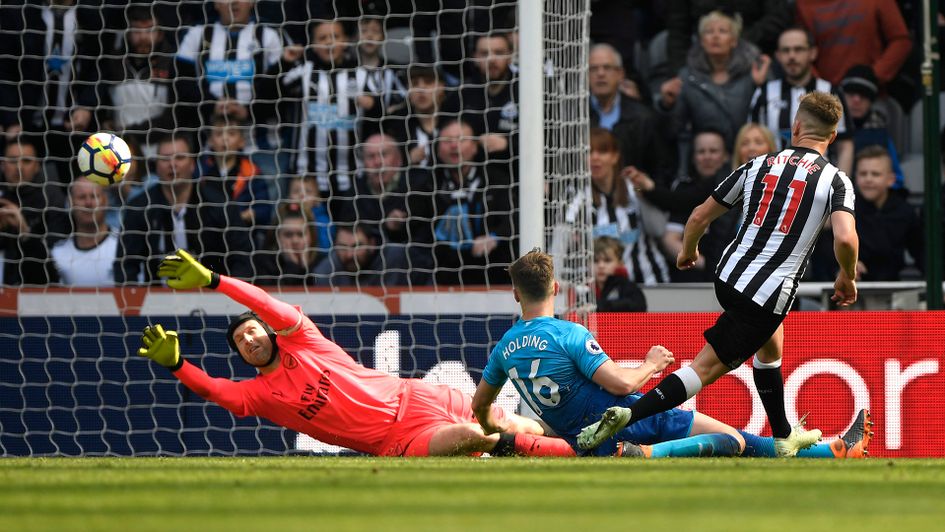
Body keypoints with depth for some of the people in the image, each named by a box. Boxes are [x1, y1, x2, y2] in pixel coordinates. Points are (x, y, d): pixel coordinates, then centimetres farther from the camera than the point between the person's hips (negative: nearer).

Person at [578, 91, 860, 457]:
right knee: (706, 368, -1)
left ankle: (784, 438, 43)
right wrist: (847, 278, 0)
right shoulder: (836, 181, -5)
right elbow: (845, 239, -21)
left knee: (770, 345, 31)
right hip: (769, 296, -6)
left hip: (729, 276, 6)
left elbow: (700, 217, 11)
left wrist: (688, 250, 32)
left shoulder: (759, 165, 8)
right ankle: (627, 416, -17)